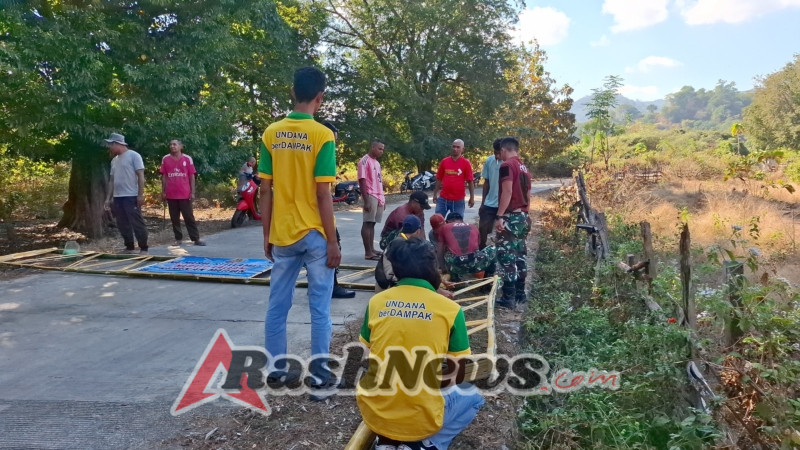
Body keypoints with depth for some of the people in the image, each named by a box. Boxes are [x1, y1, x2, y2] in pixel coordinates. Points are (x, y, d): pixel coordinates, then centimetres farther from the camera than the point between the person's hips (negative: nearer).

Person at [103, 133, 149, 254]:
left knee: (137, 223, -7)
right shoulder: (114, 160, 18)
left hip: (131, 196, -8)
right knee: (123, 224, 9)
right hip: (117, 197, 8)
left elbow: (141, 176, -10)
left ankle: (143, 249, -1)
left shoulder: (133, 155, -4)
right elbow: (112, 180, 21)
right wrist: (108, 198, 15)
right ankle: (130, 248, 18)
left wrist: (140, 195, -17)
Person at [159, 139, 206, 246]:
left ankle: (196, 239, 4)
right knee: (174, 218, 7)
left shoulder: (187, 159, -1)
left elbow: (191, 177, 2)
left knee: (189, 217, 2)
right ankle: (178, 239, 14)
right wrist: (163, 192, 5)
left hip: (185, 194, -2)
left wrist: (192, 193, -2)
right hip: (171, 195, 2)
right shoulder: (165, 159, 4)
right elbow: (164, 176, 9)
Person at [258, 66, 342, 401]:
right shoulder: (322, 136, -11)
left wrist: (267, 235, 11)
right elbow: (323, 194, -13)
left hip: (281, 235, 4)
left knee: (277, 304, 13)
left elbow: (266, 191, 3)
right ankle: (319, 377, 11)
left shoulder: (271, 133, 2)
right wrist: (333, 241, -6)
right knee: (320, 308, 5)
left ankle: (275, 369, 23)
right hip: (314, 235, -4)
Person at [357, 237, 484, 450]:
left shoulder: (376, 302, -2)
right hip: (421, 420, -3)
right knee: (472, 394, 26)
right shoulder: (450, 310, -9)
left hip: (374, 416, 3)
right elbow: (458, 377, -1)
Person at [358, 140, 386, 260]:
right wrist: (366, 201, -19)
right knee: (368, 223, -6)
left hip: (379, 197, 8)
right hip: (370, 196, -8)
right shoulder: (365, 161, -9)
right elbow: (362, 181, -14)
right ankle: (368, 252, -5)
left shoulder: (377, 163, 18)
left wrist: (382, 198, 19)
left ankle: (372, 249, 16)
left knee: (372, 223, 11)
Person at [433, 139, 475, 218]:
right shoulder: (444, 161, 4)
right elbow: (439, 179, 9)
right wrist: (435, 194, 7)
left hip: (458, 200, -2)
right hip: (443, 199, 2)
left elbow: (470, 181, -4)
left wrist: (472, 197, -7)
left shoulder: (466, 163, -4)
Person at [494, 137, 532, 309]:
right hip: (523, 216, 9)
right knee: (520, 255, 13)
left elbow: (507, 192, -21)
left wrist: (499, 216, -22)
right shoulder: (524, 168, 15)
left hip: (510, 217, -9)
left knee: (506, 256, -6)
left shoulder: (507, 165, -11)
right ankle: (520, 293, 19)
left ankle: (509, 297, -5)